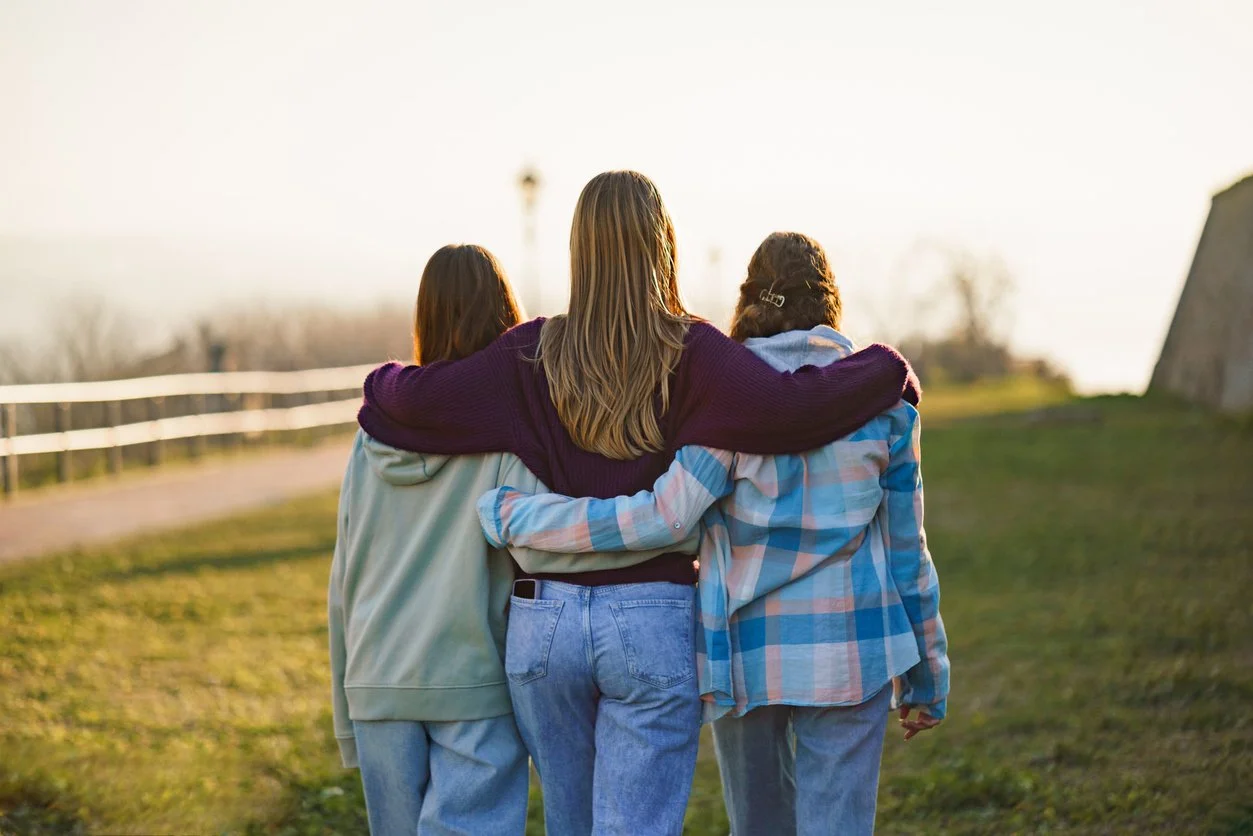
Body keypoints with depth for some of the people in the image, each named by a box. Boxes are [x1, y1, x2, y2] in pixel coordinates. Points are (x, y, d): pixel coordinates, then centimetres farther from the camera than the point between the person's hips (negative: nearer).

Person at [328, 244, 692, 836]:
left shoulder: (377, 434, 9)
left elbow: (344, 585, 12)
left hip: (377, 687, 5)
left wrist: (349, 721, 18)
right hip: (474, 683, -5)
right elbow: (539, 543, -21)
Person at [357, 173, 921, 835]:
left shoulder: (533, 354, -1)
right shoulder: (690, 353, -8)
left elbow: (418, 399, -6)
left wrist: (383, 382, 19)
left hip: (544, 620, 3)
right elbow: (784, 408, -21)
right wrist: (888, 369, -5)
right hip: (654, 625, -3)